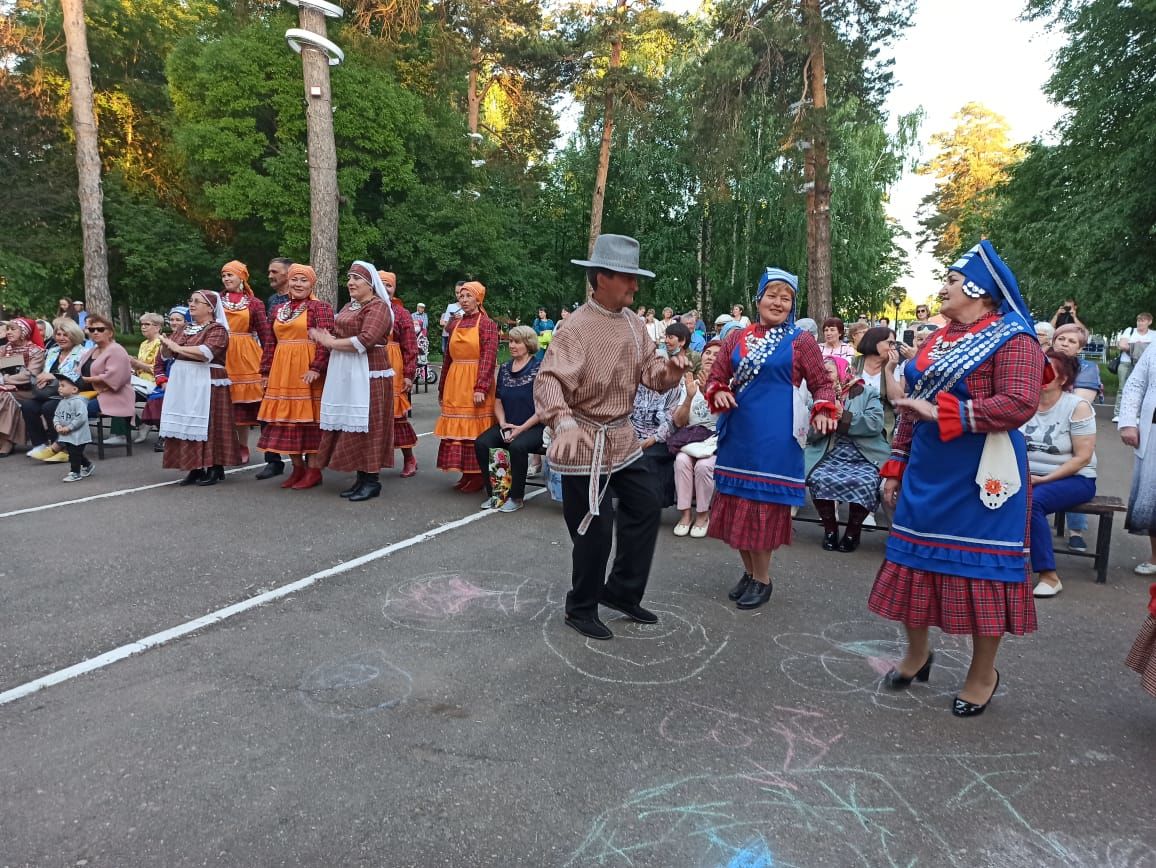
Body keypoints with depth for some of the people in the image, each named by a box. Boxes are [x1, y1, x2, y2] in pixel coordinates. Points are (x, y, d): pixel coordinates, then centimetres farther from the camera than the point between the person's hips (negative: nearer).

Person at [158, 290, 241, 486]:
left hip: (207, 385, -7)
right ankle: (196, 468, 12)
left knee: (208, 426, -6)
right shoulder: (183, 329, 17)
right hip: (182, 384, 7)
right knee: (186, 426, 5)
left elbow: (206, 353, -22)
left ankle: (215, 469, 2)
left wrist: (178, 348, -14)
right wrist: (165, 345, -7)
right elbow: (166, 355, 15)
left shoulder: (217, 329, -5)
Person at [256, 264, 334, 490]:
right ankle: (298, 467, 17)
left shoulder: (320, 307, -4)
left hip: (307, 372, -6)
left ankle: (313, 470, 5)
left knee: (309, 418, -3)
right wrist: (266, 371, 13)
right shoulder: (278, 310, 16)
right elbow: (270, 343, 17)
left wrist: (316, 368, -23)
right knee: (285, 418, 7)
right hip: (281, 373, 7)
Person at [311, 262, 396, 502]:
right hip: (344, 374, 8)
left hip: (368, 374, -8)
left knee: (366, 424, -5)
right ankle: (361, 477, 15)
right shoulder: (349, 306, 20)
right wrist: (324, 337, -3)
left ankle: (372, 480, 3)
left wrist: (331, 342, -11)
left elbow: (365, 340, -19)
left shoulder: (378, 306, -8)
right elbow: (341, 335, 19)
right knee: (350, 424, 8)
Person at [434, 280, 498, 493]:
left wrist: (481, 388, -22)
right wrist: (442, 387, 16)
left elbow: (488, 358, -14)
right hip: (454, 384, 6)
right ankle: (466, 473, 17)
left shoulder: (487, 324, -5)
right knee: (457, 428, 7)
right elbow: (448, 357, 16)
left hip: (475, 383, -6)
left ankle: (479, 475, 7)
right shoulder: (455, 324, 13)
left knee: (475, 428, -2)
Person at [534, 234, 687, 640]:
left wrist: (668, 370, -14)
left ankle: (621, 592, 33)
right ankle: (581, 610, 23)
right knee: (595, 530, 0)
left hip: (622, 439, 9)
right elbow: (549, 380, -31)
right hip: (586, 444, -9)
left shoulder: (632, 321, 6)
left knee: (646, 509, 16)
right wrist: (564, 423, -48)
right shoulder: (577, 327, -20)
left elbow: (647, 367, 9)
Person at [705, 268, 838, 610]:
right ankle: (749, 571, 28)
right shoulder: (736, 338, 9)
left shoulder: (801, 341, -1)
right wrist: (719, 392, -10)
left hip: (774, 436, -4)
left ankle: (763, 578, 17)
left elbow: (822, 383, 2)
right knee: (736, 503, 10)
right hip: (737, 431, 5)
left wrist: (823, 411, -16)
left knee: (763, 504, -1)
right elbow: (716, 377, 12)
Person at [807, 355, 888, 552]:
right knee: (819, 479, -28)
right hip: (830, 456, 2)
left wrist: (843, 418, -8)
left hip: (865, 458, -2)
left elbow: (875, 423, -10)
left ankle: (853, 530, -4)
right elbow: (811, 433, 4)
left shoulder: (868, 393, 8)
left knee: (864, 483, -31)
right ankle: (830, 528, -4)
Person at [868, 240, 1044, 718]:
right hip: (927, 473, 7)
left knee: (979, 563, 3)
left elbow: (1019, 404, -22)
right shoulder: (936, 340, 13)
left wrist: (942, 412, -24)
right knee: (915, 555, 11)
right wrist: (895, 468, 12)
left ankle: (983, 672, 22)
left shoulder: (1013, 339, -8)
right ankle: (917, 651, 31)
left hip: (979, 476, -7)